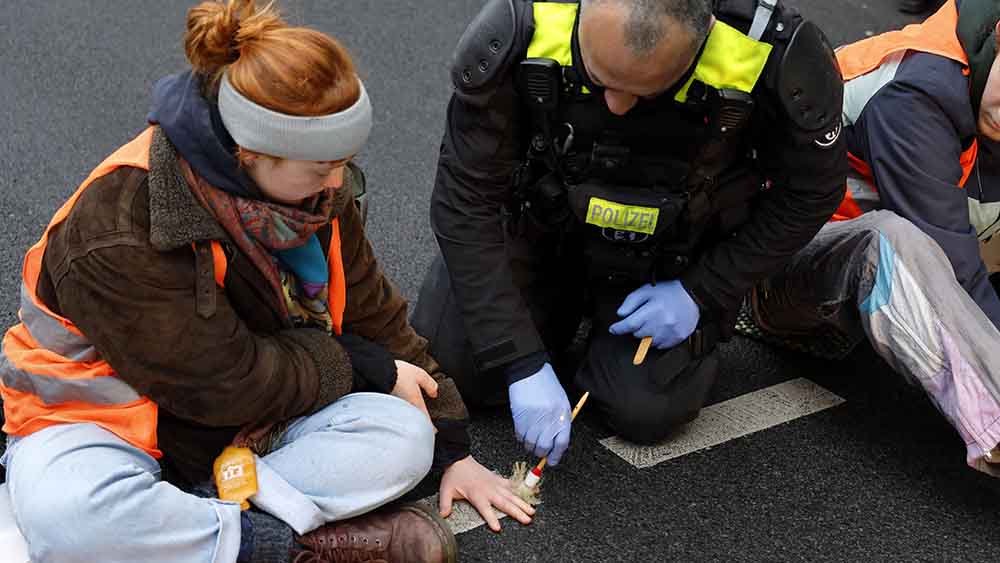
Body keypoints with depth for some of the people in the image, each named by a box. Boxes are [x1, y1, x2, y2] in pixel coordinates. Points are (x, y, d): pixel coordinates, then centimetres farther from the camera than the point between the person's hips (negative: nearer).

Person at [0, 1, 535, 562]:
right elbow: (227, 381, -25)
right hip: (98, 420, -5)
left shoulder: (315, 191, -8)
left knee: (404, 436, -20)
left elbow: (375, 316, 3)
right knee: (68, 517, -41)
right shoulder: (118, 231, -29)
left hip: (245, 424, 5)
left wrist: (453, 448, 4)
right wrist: (370, 370, -14)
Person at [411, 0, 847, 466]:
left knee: (645, 409, -15)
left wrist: (703, 293, -17)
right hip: (542, 233, 1)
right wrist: (524, 365, -28)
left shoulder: (771, 58, -33)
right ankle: (564, 312, 22)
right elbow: (465, 201, -25)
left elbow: (810, 191, -12)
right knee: (451, 367, -8)